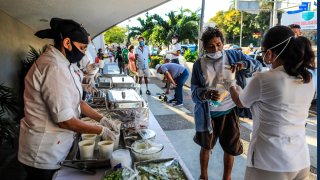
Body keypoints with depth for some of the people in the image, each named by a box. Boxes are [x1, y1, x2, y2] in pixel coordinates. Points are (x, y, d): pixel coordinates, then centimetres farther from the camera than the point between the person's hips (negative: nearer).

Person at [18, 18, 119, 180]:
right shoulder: (54, 67, -26)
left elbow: (75, 101, 11)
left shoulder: (64, 64, 5)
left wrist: (101, 119, 2)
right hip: (43, 155, -9)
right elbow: (65, 120, -27)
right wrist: (101, 130, -16)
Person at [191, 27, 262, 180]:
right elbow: (194, 89, -11)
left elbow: (257, 66, -7)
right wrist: (205, 94, -33)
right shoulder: (199, 64, -6)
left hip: (229, 111, 1)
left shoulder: (233, 56, -5)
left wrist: (244, 65, -28)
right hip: (208, 113, 0)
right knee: (206, 146, 18)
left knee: (230, 148, 13)